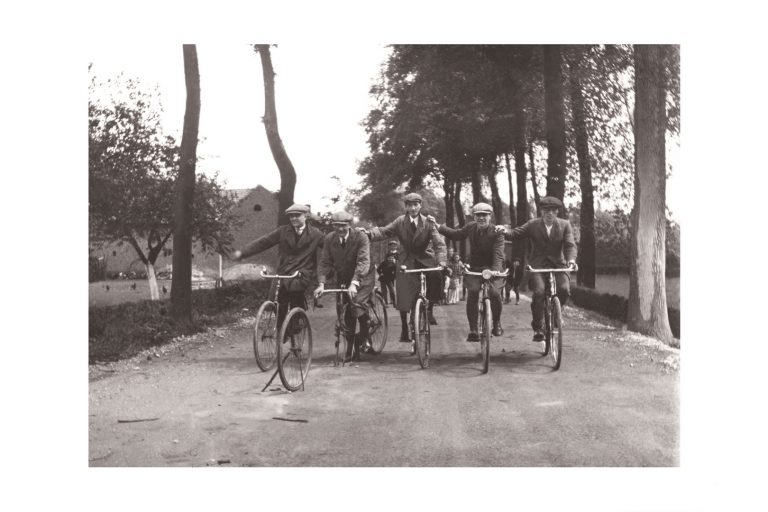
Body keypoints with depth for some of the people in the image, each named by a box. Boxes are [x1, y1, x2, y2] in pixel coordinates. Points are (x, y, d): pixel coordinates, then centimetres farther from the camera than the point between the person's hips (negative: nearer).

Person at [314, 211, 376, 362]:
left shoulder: (360, 238, -19)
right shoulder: (329, 239, -7)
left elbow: (364, 262, -30)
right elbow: (324, 262, -10)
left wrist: (354, 283, -43)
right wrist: (321, 284, -25)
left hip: (363, 278, -4)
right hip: (343, 279, 4)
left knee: (358, 303, -27)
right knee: (347, 315, 3)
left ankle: (365, 338, -6)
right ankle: (351, 349, 16)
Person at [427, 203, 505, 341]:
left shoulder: (497, 232, -10)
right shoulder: (470, 227, 4)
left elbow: (498, 254, -21)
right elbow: (455, 234, 20)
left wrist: (494, 271, -38)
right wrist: (437, 226, 13)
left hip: (492, 270, -3)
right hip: (475, 269, 3)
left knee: (495, 293, -24)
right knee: (472, 293, -22)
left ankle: (497, 323, 4)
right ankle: (473, 330, -15)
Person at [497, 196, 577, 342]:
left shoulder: (565, 225, 5)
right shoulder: (533, 225, 5)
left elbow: (570, 245, -4)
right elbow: (515, 234, 3)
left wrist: (571, 259, -23)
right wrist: (505, 232, -20)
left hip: (558, 264, 1)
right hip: (538, 264, -1)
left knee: (564, 289, -24)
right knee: (539, 292, -24)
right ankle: (538, 327, -8)